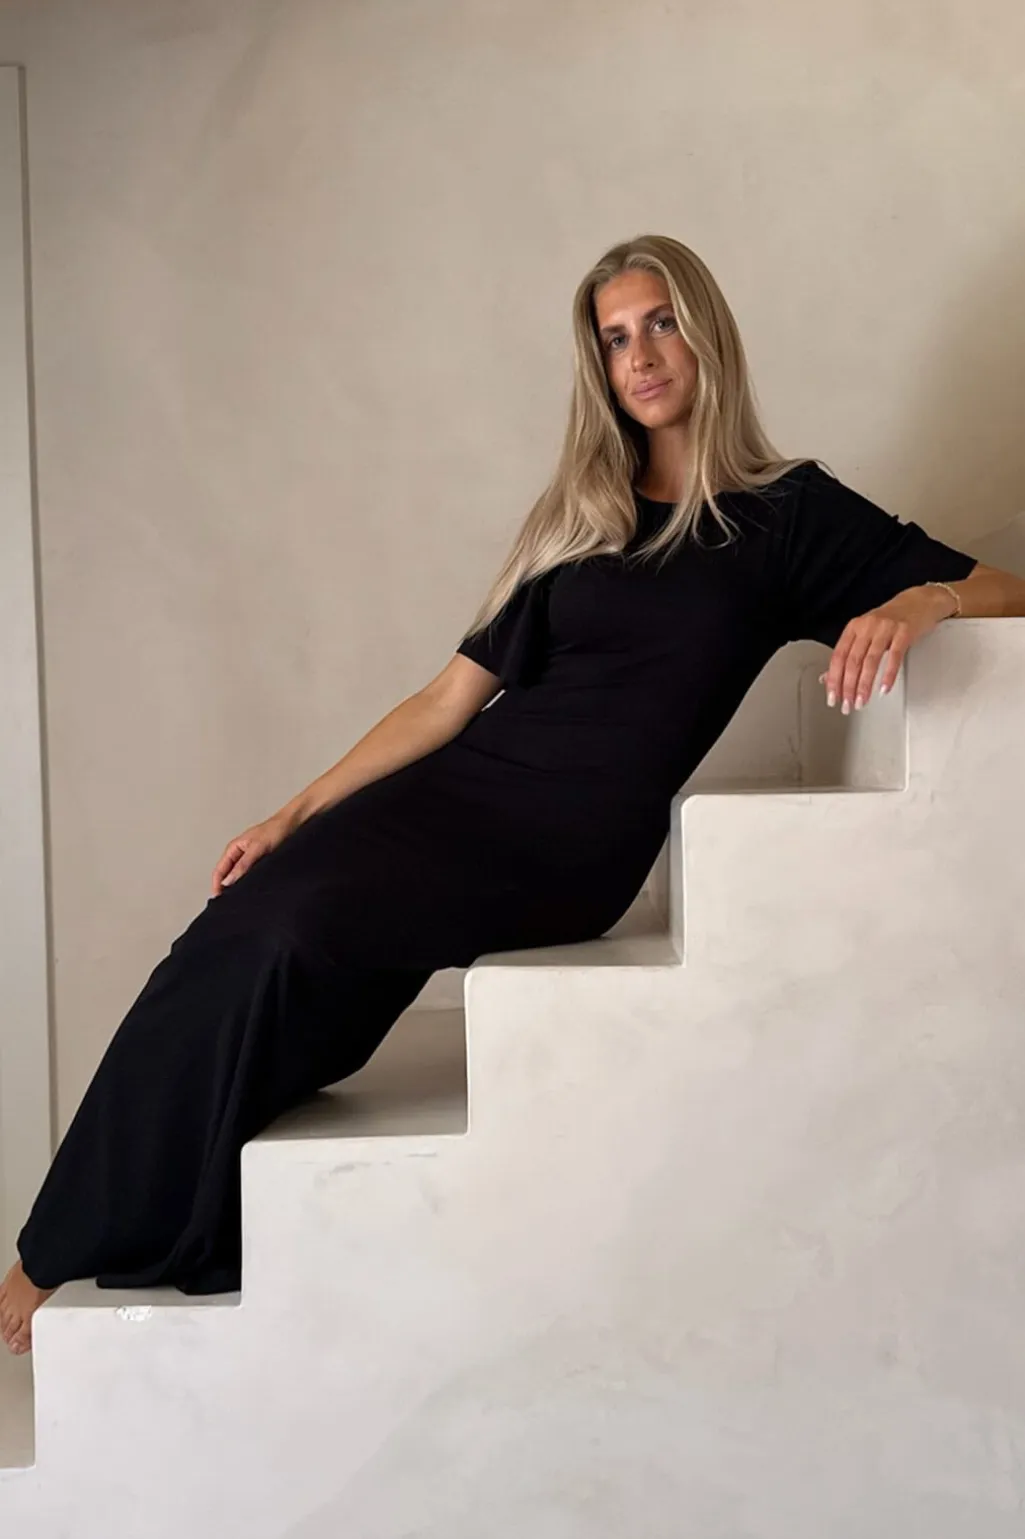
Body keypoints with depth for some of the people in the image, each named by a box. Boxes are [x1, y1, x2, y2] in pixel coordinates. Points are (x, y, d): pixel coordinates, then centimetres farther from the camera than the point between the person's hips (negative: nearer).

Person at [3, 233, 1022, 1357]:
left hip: (572, 840, -4)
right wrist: (296, 812, 8)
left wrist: (915, 603, -18)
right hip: (463, 780, 4)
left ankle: (122, 1247, -13)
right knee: (232, 935, -21)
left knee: (303, 936, -28)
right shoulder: (579, 515, 19)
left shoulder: (789, 515, 8)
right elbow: (453, 693, 15)